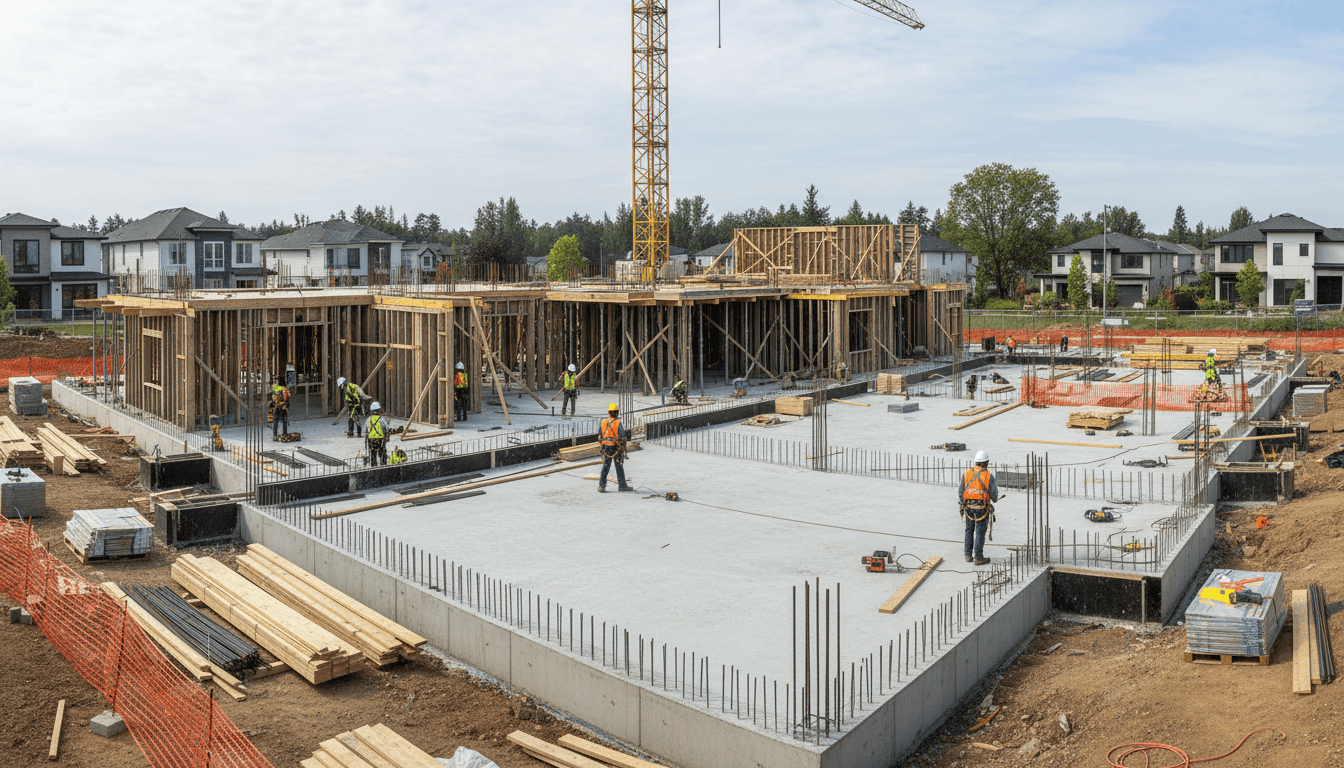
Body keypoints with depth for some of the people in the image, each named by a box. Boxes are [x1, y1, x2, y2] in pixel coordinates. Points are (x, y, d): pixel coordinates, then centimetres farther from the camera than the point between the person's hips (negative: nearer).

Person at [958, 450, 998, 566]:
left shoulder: (967, 473, -1)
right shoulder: (989, 476, -12)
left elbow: (961, 492, 3)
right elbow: (994, 495, -9)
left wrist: (963, 504, 18)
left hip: (968, 505, 4)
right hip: (982, 507, -4)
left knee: (969, 530, 17)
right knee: (980, 532, 2)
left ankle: (968, 555, 20)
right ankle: (978, 558, 5)